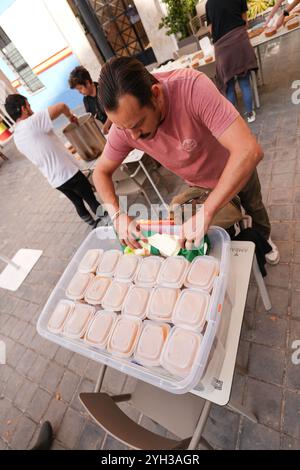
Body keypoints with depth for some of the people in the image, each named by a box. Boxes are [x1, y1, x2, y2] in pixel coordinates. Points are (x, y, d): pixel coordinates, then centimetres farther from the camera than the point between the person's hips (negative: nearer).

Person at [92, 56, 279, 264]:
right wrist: (117, 215, -33)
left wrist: (205, 214, -50)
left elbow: (249, 151, -47)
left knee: (253, 207, 27)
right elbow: (101, 172, -16)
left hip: (239, 169, -1)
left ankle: (264, 240, 60)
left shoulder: (192, 87, -41)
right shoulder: (124, 124, -27)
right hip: (200, 184, 2)